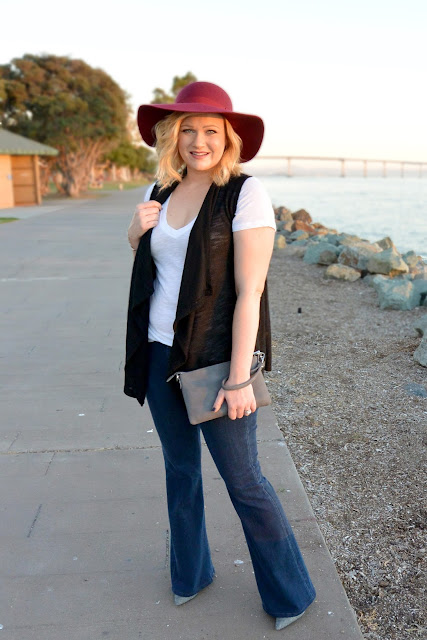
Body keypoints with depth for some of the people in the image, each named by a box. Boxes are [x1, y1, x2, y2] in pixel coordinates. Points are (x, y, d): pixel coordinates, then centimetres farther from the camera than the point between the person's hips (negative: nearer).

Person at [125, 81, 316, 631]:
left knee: (243, 481, 5)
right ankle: (189, 574, 42)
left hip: (214, 358, -6)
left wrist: (238, 378, -19)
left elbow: (249, 292, -16)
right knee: (180, 469, 19)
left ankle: (289, 594, 28)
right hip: (160, 354, 6)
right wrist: (136, 231, -1)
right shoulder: (161, 192, 8)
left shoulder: (245, 194, -11)